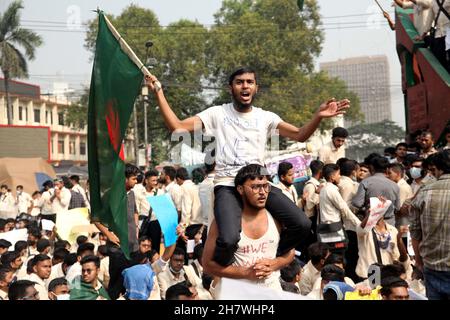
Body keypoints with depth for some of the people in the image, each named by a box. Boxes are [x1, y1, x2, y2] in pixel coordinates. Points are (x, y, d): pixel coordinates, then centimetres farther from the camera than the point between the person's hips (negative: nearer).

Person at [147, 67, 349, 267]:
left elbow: (299, 135, 7)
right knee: (229, 240, -30)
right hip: (228, 186, -3)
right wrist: (158, 92, -7)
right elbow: (177, 127, 1)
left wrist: (318, 116, -11)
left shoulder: (265, 117, 14)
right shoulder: (217, 113, 7)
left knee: (302, 225, -13)